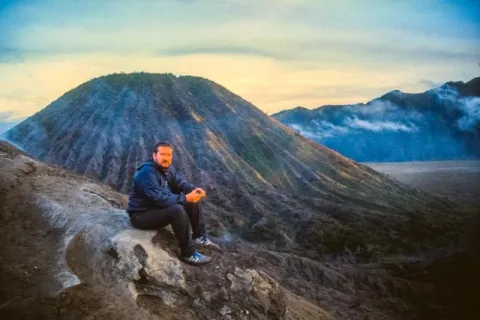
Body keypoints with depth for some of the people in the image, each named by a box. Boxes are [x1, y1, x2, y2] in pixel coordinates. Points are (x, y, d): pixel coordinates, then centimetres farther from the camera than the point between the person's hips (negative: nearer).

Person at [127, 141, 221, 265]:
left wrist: (195, 189, -18)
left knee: (194, 200, 5)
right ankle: (188, 254, -22)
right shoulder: (147, 172, -26)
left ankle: (200, 237, 11)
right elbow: (159, 198, -33)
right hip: (142, 215, -10)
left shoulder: (167, 168, 3)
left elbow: (180, 182, 4)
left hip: (160, 207, 10)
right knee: (177, 210, -33)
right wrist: (185, 198, -31)